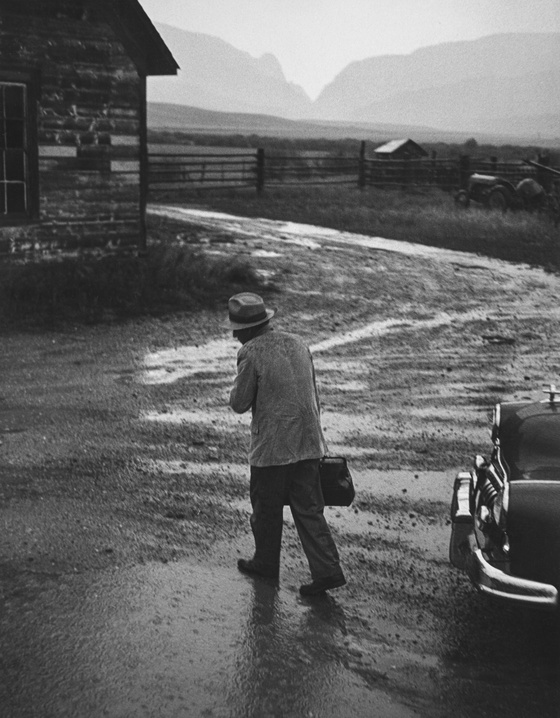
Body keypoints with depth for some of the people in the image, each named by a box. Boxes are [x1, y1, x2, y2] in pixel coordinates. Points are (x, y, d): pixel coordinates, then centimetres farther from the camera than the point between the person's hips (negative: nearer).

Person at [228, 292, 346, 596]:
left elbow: (239, 404, -8)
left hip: (272, 447, -6)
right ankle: (327, 569, 1)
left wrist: (237, 388, 11)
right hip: (308, 443, 6)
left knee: (266, 508, 14)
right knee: (308, 508, 9)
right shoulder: (297, 344, 8)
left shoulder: (251, 353, -13)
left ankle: (266, 563, 30)